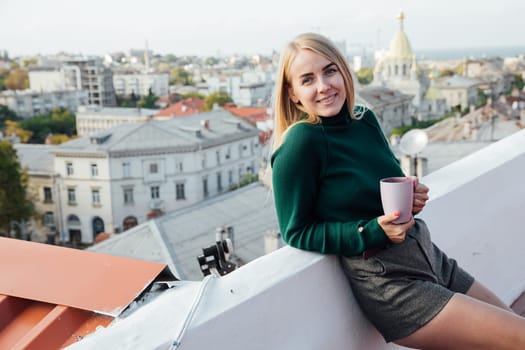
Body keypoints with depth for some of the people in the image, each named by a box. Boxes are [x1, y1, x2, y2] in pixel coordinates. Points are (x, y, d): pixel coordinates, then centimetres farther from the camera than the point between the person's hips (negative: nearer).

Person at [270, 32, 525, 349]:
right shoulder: (301, 143, -16)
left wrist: (412, 195, -5)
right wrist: (373, 232, -21)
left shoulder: (365, 119, 4)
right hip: (389, 283, -7)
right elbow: (296, 232, -12)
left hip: (430, 257, 7)